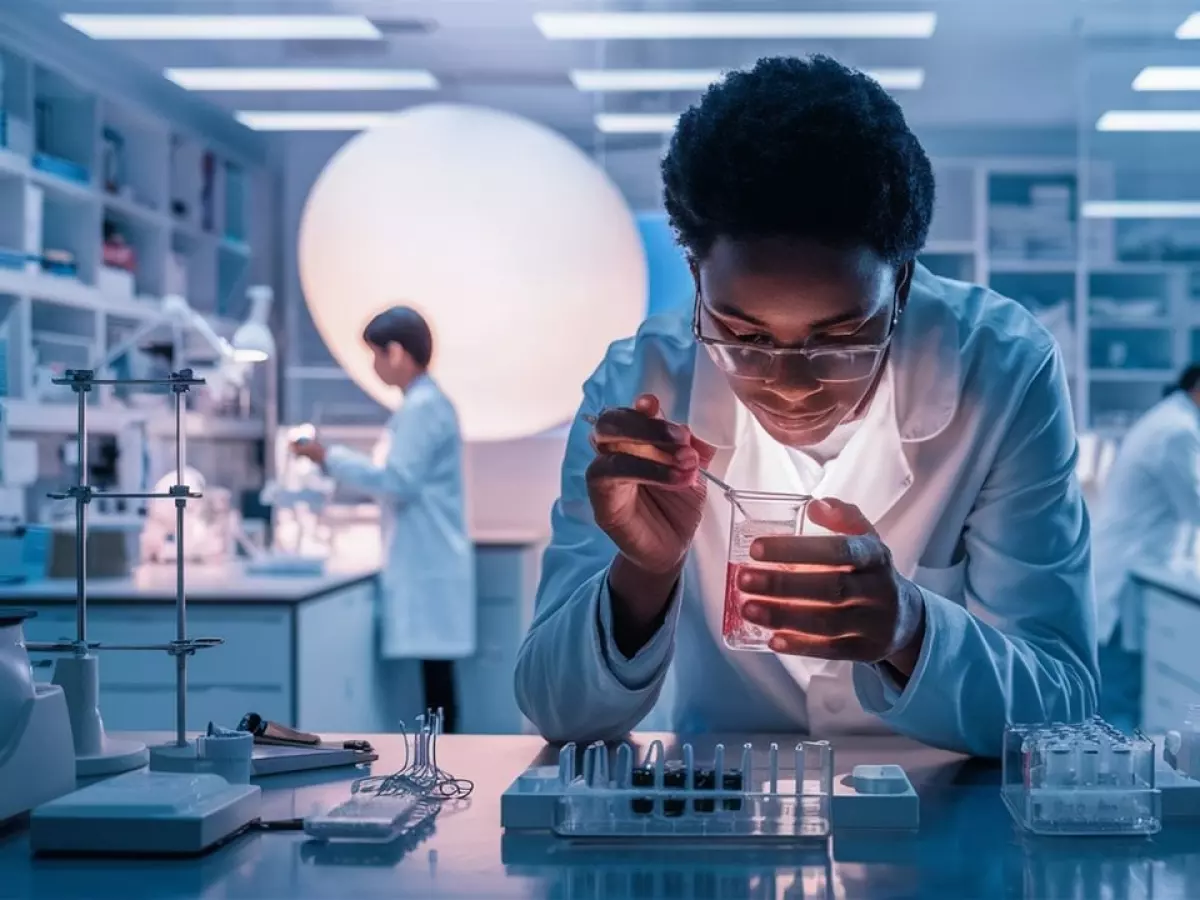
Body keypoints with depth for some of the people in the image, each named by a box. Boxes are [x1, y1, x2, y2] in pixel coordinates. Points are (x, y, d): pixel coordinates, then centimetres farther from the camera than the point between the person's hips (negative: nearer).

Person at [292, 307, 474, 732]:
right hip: (424, 563, 10)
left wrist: (330, 458, -13)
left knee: (436, 668, -7)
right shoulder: (421, 404, 16)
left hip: (427, 564, -10)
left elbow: (397, 481, -20)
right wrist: (336, 463, 18)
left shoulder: (422, 408, -14)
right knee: (433, 669, 9)